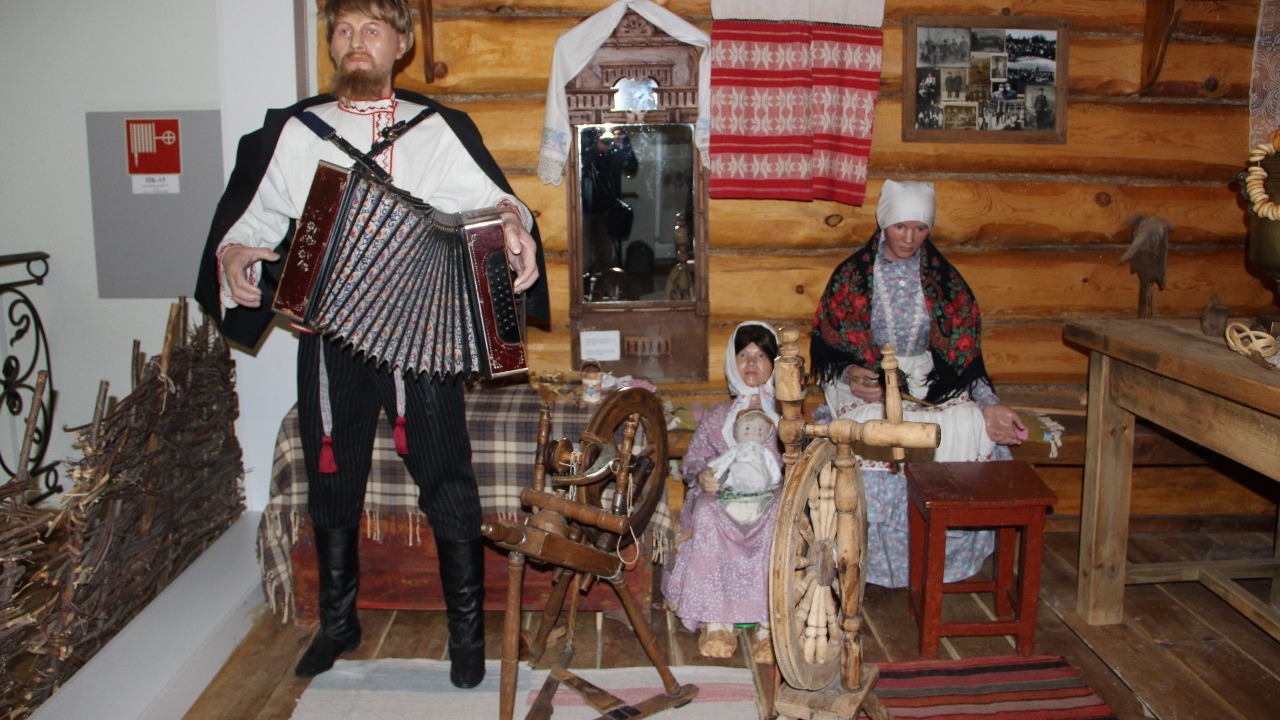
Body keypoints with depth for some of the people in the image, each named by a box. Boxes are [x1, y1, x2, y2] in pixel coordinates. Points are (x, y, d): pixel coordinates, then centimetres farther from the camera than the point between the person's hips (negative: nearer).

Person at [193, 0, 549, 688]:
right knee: (332, 482, 12)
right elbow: (253, 216, 15)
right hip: (329, 330, 3)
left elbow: (494, 202, 2)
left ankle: (467, 630, 15)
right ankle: (337, 621, 31)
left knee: (447, 481, -1)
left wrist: (512, 222, -20)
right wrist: (232, 252, -6)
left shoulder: (438, 130, 7)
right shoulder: (294, 132, 12)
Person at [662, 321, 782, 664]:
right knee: (706, 512, -36)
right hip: (723, 496, 1)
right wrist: (701, 475, -9)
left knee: (781, 515, -38)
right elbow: (693, 459, 15)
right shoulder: (716, 417, 24)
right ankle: (714, 621, -32)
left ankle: (768, 624, -36)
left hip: (772, 495, -1)